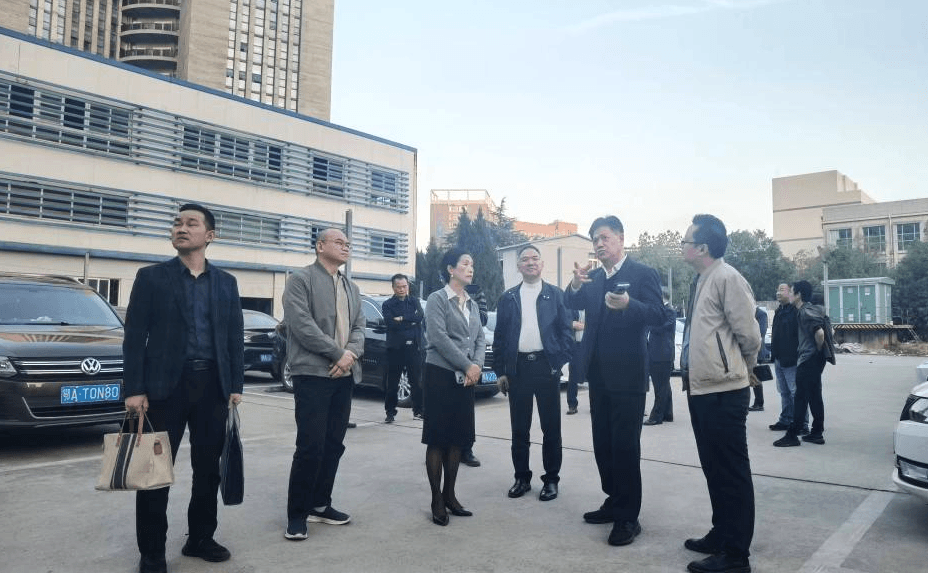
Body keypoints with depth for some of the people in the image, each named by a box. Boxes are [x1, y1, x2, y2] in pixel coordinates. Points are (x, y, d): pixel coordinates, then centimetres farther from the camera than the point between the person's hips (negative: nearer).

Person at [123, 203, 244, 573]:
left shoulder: (226, 282, 9)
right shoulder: (151, 277, 2)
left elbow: (235, 337, 9)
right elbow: (135, 337, -2)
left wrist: (236, 386, 3)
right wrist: (134, 389, -9)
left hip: (213, 385, 3)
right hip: (165, 384, -2)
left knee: (209, 468, 10)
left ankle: (200, 538, 27)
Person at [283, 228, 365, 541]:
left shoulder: (351, 287, 18)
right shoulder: (300, 279, -3)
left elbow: (359, 326, 12)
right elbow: (302, 325, -14)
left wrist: (351, 354, -9)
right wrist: (337, 353, -14)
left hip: (345, 375, 7)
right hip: (313, 374, -7)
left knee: (334, 445, 11)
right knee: (311, 446, -6)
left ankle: (320, 504, 24)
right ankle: (297, 514, 7)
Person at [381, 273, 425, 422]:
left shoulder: (414, 301, 13)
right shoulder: (387, 304, 4)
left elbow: (421, 316, -6)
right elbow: (391, 323, -13)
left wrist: (402, 318, -12)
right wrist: (411, 321, -10)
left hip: (414, 347, 2)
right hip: (395, 347, -2)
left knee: (416, 381, 7)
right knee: (392, 383, 2)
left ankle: (418, 411, 16)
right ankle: (390, 412, 12)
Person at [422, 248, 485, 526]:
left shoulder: (472, 304, 14)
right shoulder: (437, 299, -6)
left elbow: (480, 339, 11)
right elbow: (439, 338, -16)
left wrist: (477, 366, -7)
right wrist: (467, 365, -15)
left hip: (466, 377, 7)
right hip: (441, 375, -6)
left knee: (458, 438, 9)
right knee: (438, 438, 0)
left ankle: (450, 494, 20)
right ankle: (437, 500, 8)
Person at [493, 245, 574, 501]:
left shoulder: (556, 295, 5)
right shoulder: (507, 298, 9)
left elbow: (566, 331, 3)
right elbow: (499, 336, 8)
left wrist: (560, 362, -7)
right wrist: (500, 371, 3)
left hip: (546, 366, -1)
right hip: (518, 367, 2)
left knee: (551, 427, 5)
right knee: (519, 429, 9)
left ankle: (551, 479, 18)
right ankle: (522, 478, 22)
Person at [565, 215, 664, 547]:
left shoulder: (642, 273, -6)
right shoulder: (593, 277, 13)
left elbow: (658, 315, -16)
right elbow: (573, 304, 0)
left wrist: (628, 304, -34)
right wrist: (576, 284, -21)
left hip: (627, 372, -7)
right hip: (598, 372, 7)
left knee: (625, 444, -3)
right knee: (603, 442, 14)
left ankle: (628, 516, 7)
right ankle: (614, 502, 28)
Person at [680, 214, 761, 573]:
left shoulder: (727, 278, -14)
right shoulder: (700, 281, 12)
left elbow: (749, 335, -12)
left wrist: (743, 371, 4)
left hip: (723, 392, -9)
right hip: (700, 388, 9)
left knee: (731, 472, 2)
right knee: (714, 469, 19)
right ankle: (721, 535, 33)